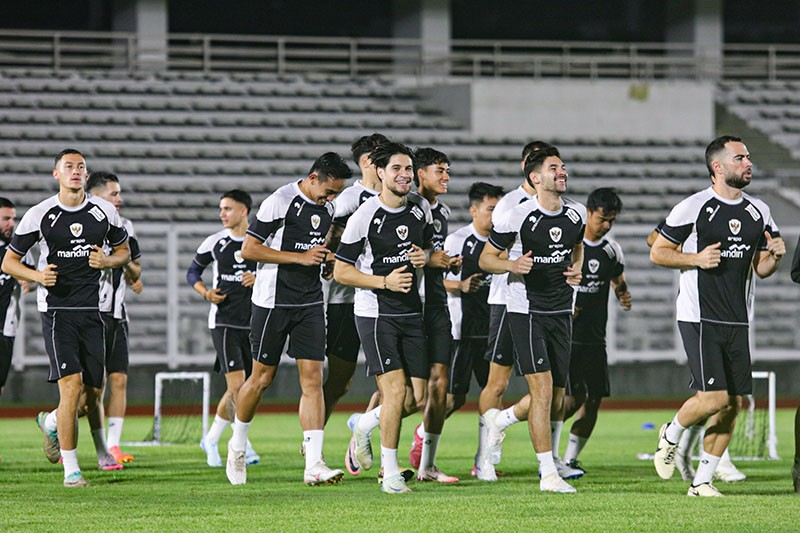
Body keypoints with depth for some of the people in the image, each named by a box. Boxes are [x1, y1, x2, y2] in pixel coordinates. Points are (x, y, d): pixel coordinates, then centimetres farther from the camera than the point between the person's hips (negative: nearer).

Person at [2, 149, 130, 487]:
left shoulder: (104, 212, 5)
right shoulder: (39, 215, -3)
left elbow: (124, 251, 18)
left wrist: (107, 261, -5)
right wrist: (37, 276, -15)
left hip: (92, 310, 4)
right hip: (56, 310, -4)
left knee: (92, 393, 4)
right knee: (71, 386, -15)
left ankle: (51, 423, 38)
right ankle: (71, 469, -7)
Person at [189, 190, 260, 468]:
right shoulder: (214, 242, 3)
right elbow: (192, 272, 14)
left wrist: (260, 279, -10)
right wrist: (206, 293, -5)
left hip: (252, 323, 3)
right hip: (223, 321, -2)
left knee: (237, 390, 7)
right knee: (236, 385, -16)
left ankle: (211, 439, 23)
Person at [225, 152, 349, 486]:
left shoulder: (328, 207, 10)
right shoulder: (280, 201, -12)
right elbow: (248, 249, -14)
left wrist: (328, 258, 6)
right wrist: (301, 257, -18)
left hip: (310, 304, 5)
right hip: (273, 302, -5)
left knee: (313, 378, -6)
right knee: (262, 378, 4)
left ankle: (314, 464, -11)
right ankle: (237, 446, 28)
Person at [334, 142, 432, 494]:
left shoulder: (421, 209, 6)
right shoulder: (364, 216, -11)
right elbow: (341, 271, -7)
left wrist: (424, 257, 0)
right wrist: (385, 282, -19)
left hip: (411, 313, 6)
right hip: (375, 313, -6)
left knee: (418, 398, 1)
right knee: (396, 388, -15)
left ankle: (364, 425, 29)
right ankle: (390, 474, -5)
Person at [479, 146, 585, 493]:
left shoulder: (576, 214, 5)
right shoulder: (518, 216, -12)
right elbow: (486, 258, -3)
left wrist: (576, 270, 4)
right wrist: (512, 265, -22)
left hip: (561, 311, 6)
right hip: (525, 311, -6)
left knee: (557, 395, 10)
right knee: (542, 389, -15)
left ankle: (551, 455, 31)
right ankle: (548, 475, -15)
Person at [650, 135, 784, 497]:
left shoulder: (759, 212, 11)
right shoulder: (694, 208, -7)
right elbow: (657, 253, -2)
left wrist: (774, 256, -3)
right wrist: (697, 258, -15)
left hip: (737, 322, 6)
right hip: (699, 318, -6)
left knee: (734, 404, 1)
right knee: (715, 397, -15)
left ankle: (702, 481, 10)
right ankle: (671, 435, 14)